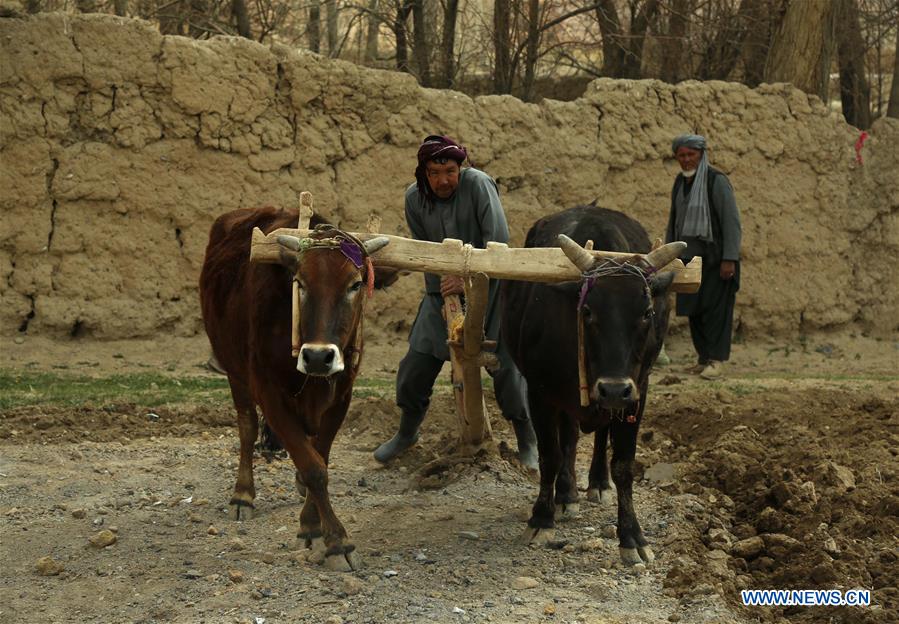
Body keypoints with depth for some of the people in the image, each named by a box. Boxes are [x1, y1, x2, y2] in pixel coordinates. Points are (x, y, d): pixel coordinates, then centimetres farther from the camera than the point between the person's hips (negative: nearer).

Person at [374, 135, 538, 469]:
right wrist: (442, 287, -7)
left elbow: (498, 239, -24)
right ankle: (407, 432, 31)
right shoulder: (415, 198, -5)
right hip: (442, 290, 4)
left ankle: (527, 442, 12)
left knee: (506, 364, -6)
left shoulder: (477, 184, -20)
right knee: (417, 363, 6)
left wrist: (470, 279, -26)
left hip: (487, 287, -4)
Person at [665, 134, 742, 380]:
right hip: (689, 255, 6)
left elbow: (732, 221, -14)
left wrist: (730, 259, -19)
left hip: (715, 256, -6)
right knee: (693, 308, 8)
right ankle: (703, 357, 18)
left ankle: (716, 360, 0)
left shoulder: (717, 181, -12)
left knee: (715, 307, -5)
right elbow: (674, 219, 17)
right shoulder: (680, 182, 9)